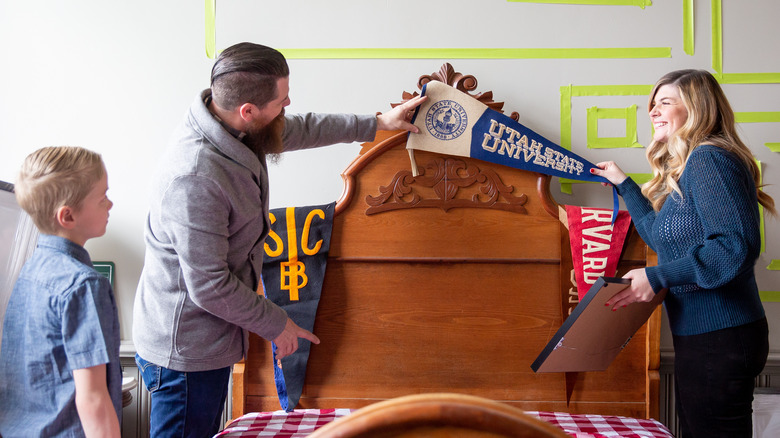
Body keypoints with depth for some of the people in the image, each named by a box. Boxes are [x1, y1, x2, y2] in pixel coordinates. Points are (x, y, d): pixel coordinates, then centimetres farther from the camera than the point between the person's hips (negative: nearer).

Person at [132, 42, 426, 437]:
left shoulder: (234, 132, -3)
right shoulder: (196, 177, -32)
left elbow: (302, 129, 17)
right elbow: (208, 286, -27)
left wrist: (376, 123, 22)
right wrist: (275, 324, -12)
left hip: (211, 340, 9)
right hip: (184, 349, -9)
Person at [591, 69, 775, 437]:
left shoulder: (708, 159, -14)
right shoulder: (688, 167, 18)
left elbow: (737, 246, -24)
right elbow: (660, 236, 29)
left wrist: (658, 277, -23)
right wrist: (623, 183, 31)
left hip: (720, 338, -10)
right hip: (702, 336, 10)